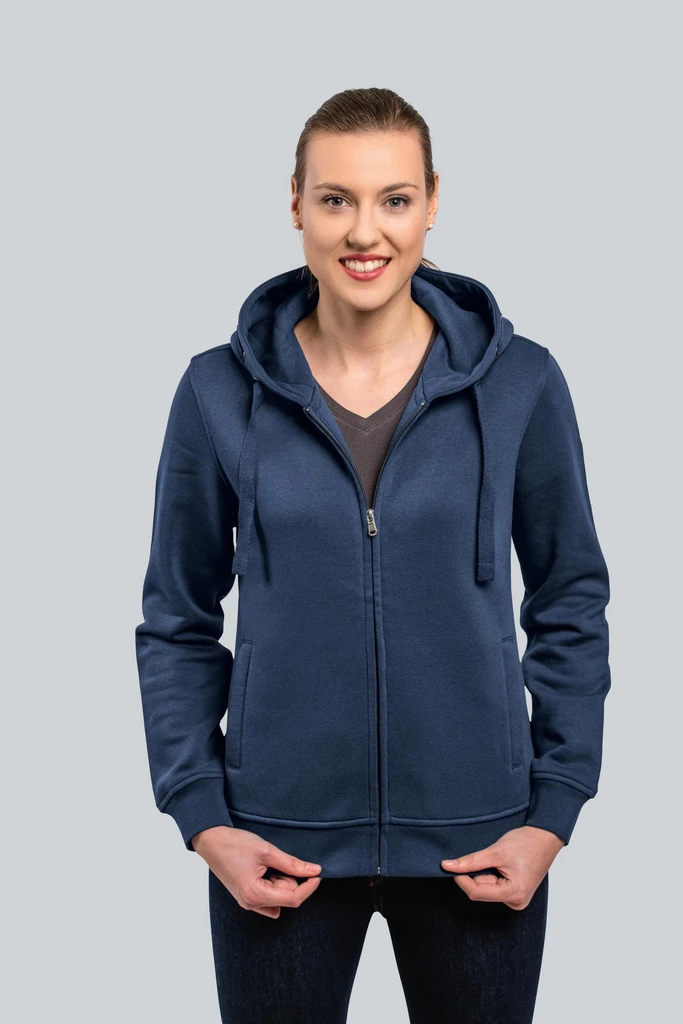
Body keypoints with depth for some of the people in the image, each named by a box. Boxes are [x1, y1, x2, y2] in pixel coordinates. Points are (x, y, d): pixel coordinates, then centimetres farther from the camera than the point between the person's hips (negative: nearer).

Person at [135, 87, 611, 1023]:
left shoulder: (520, 383, -4)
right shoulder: (221, 392, -4)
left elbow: (571, 603, 3)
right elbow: (177, 623, 3)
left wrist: (553, 813, -2)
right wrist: (202, 818, -5)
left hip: (473, 840, 0)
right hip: (281, 841, 0)